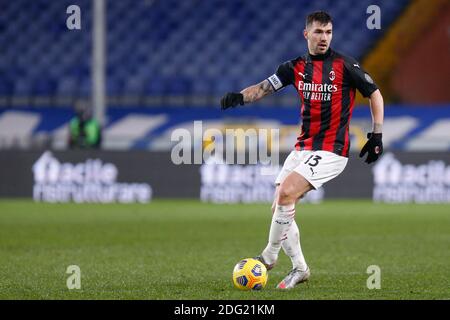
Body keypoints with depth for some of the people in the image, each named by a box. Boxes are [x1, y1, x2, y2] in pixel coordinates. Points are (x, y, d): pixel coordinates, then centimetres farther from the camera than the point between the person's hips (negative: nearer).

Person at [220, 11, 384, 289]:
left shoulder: (345, 65, -6)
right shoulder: (296, 67, 6)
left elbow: (374, 94, 1)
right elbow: (265, 88, 1)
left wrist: (377, 135, -4)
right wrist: (239, 97, -19)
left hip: (331, 150, -6)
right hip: (303, 148, 6)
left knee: (287, 193, -22)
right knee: (279, 207, 3)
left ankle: (269, 256, -8)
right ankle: (300, 268, 17)